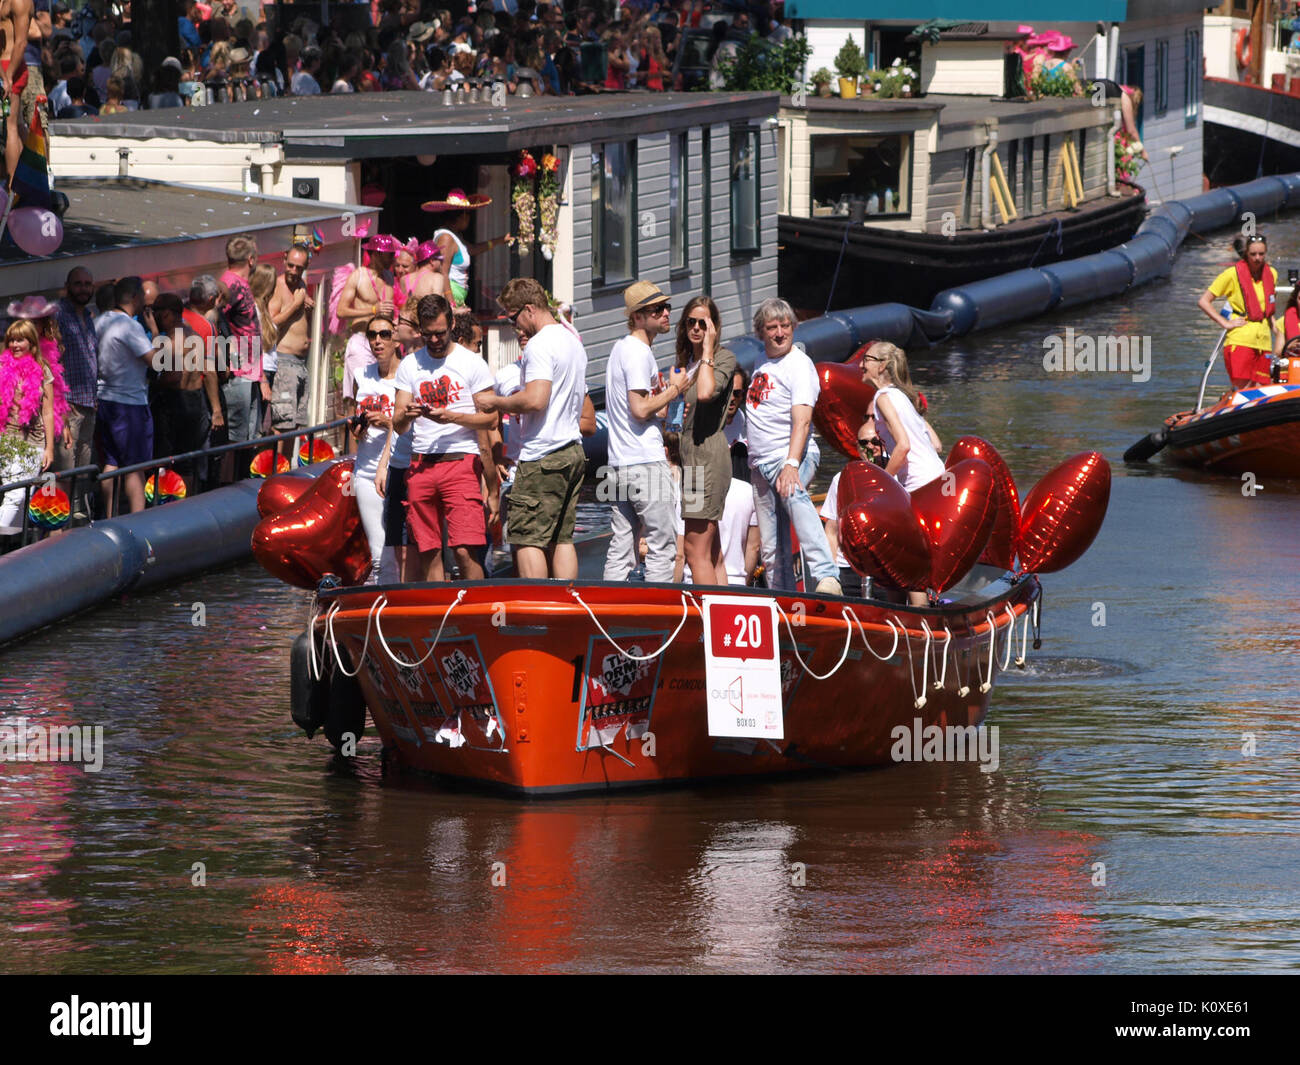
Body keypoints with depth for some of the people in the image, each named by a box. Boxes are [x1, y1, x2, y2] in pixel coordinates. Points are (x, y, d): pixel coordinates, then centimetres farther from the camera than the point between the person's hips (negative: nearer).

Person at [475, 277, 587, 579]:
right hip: (573, 451, 10)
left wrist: (496, 402, -8)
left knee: (527, 539, -7)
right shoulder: (573, 340, 17)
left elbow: (535, 400, -24)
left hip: (542, 457, -10)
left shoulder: (541, 344, -13)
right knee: (561, 539, 10)